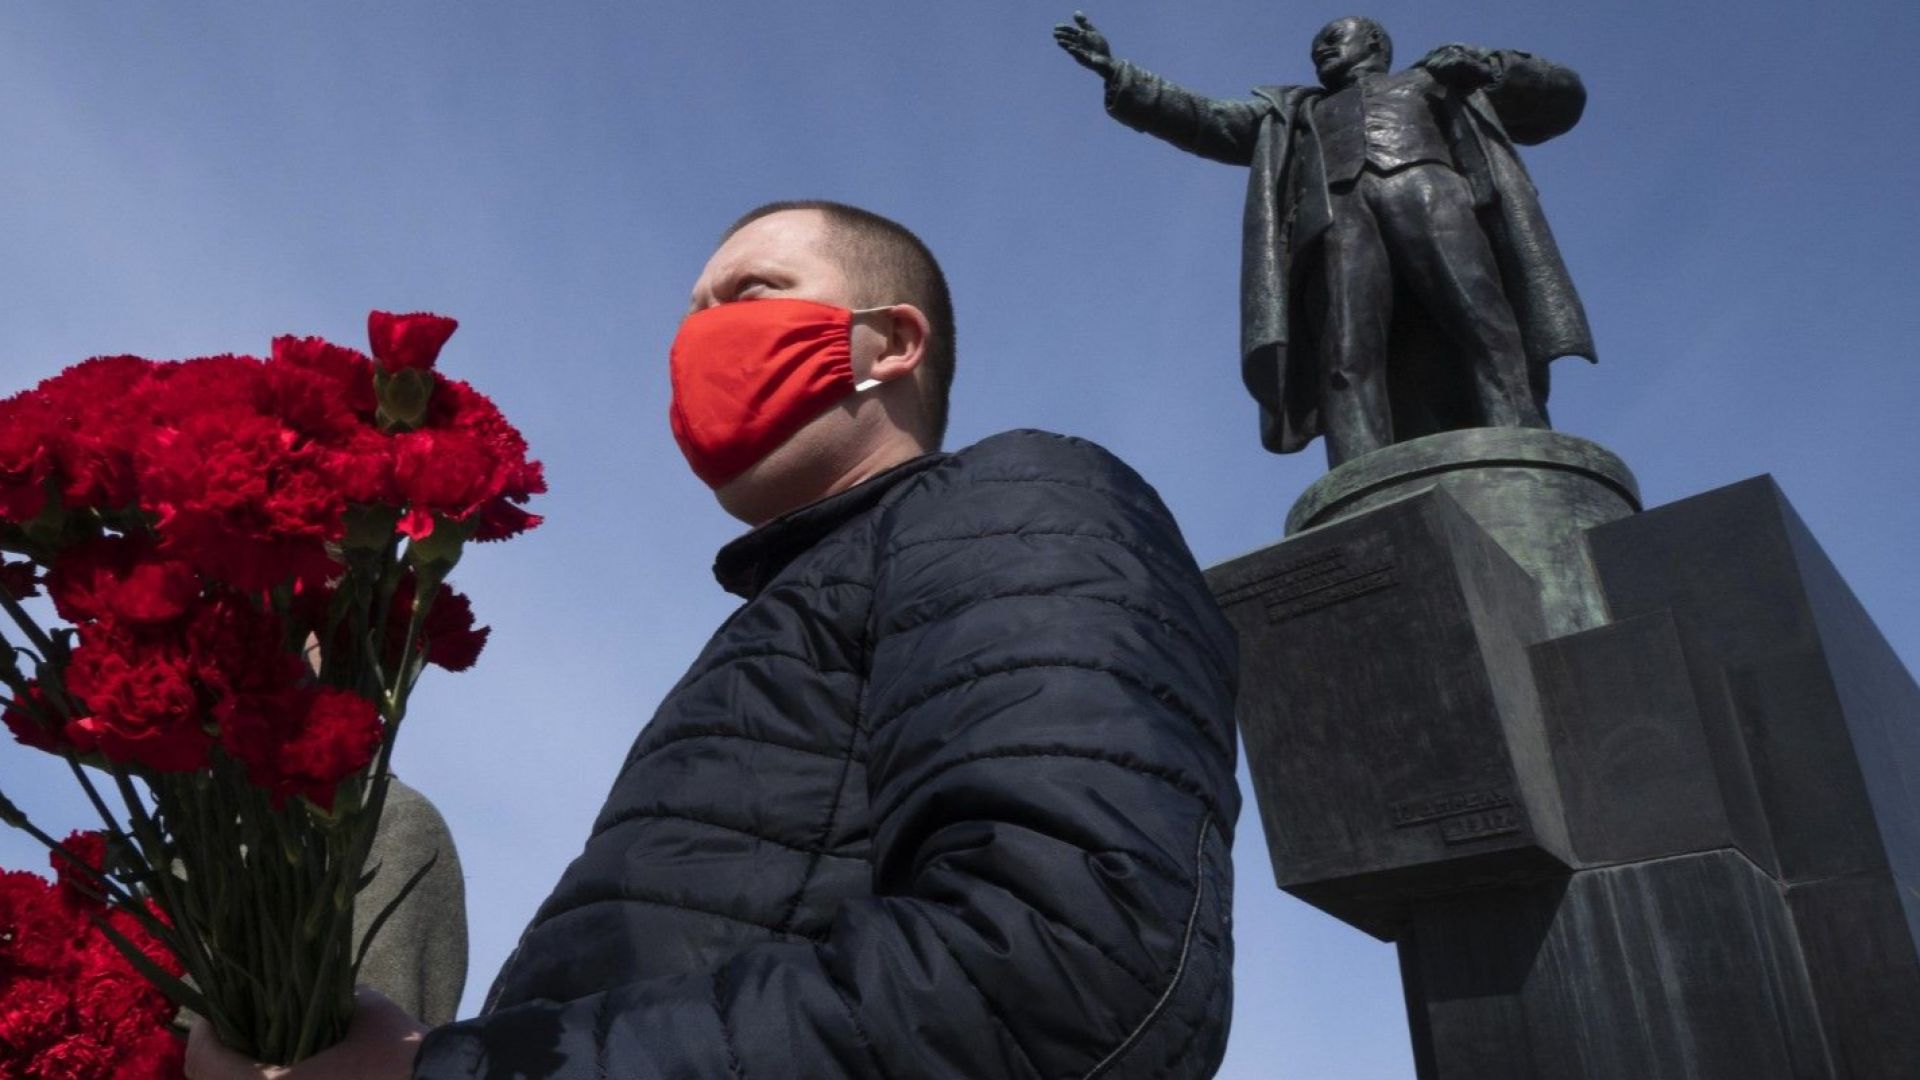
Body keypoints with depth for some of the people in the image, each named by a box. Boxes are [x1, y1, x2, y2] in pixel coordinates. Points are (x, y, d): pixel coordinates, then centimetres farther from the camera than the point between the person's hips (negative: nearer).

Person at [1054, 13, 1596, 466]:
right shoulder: (1295, 110, 40)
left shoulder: (1438, 79, 36)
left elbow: (1562, 97, 31)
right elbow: (1208, 122, 27)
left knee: (1488, 337, -26)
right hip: (1337, 215, 0)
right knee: (1347, 358, -27)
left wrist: (1486, 66, 12)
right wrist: (1117, 75, 17)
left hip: (1431, 194, 0)